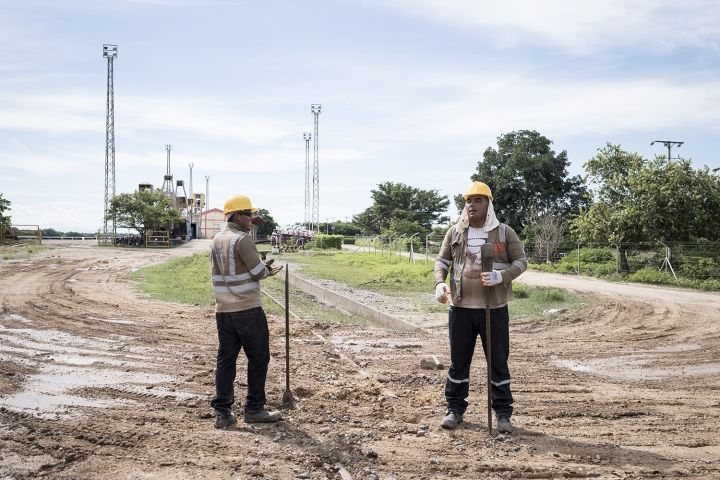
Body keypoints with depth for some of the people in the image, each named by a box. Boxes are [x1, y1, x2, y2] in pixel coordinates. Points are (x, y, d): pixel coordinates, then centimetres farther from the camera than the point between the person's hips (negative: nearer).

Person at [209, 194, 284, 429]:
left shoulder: (216, 240, 11)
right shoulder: (242, 239, -14)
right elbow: (259, 272, -13)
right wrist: (269, 270, 9)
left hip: (223, 310, 7)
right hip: (248, 310, -7)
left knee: (225, 359, 8)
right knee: (258, 358, 5)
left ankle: (222, 411, 8)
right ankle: (254, 409, 10)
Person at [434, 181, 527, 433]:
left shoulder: (505, 232, 1)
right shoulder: (454, 233, 7)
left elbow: (521, 260, 1)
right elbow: (442, 260, 10)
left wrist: (501, 276, -17)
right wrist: (440, 282, -9)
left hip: (495, 309, -2)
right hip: (461, 308, 2)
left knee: (498, 361, 5)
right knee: (458, 360, 9)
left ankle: (503, 413, 15)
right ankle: (455, 409, 21)